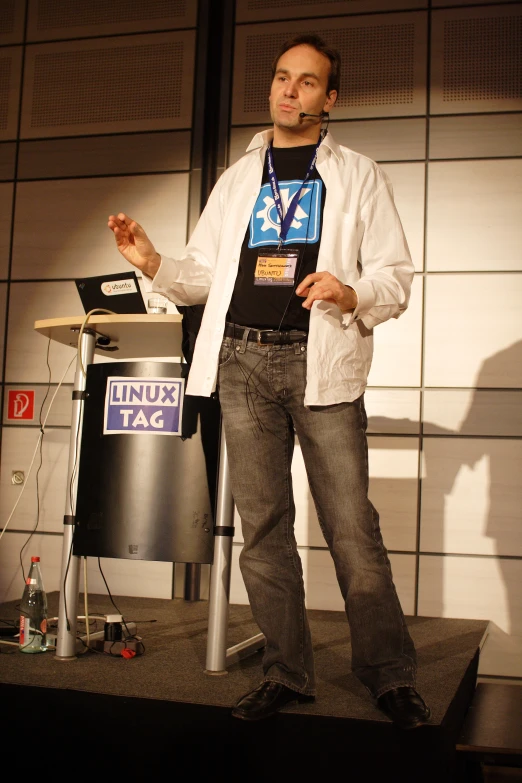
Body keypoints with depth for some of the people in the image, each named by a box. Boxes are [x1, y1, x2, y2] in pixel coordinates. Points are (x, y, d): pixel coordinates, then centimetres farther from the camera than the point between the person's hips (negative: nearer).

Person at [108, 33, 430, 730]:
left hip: (321, 361, -3)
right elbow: (202, 276, 19)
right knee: (262, 527, 4)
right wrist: (154, 264, -1)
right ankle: (287, 673, 14)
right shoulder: (238, 179, 20)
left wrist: (350, 293, -15)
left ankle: (390, 676, 7)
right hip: (243, 362, 3)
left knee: (351, 527, -6)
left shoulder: (358, 176, 11)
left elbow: (397, 279, 5)